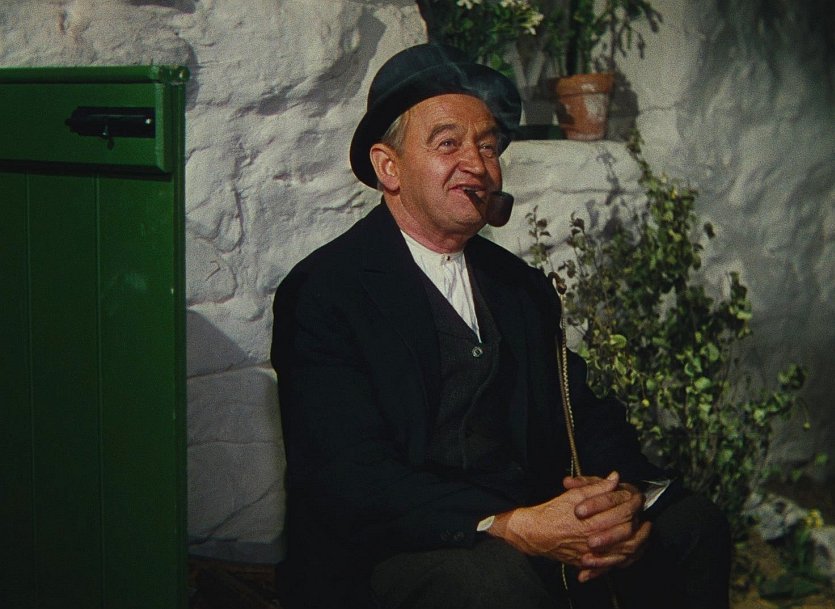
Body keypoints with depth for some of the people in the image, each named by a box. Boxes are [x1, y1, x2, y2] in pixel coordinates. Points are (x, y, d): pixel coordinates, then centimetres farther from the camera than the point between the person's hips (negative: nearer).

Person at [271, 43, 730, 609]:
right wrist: (510, 528, -30)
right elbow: (351, 477, -17)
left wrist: (628, 494, -14)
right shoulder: (321, 291, -6)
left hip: (533, 529, 7)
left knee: (692, 521, -12)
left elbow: (589, 419, 11)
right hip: (386, 556, -6)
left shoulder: (523, 287, 16)